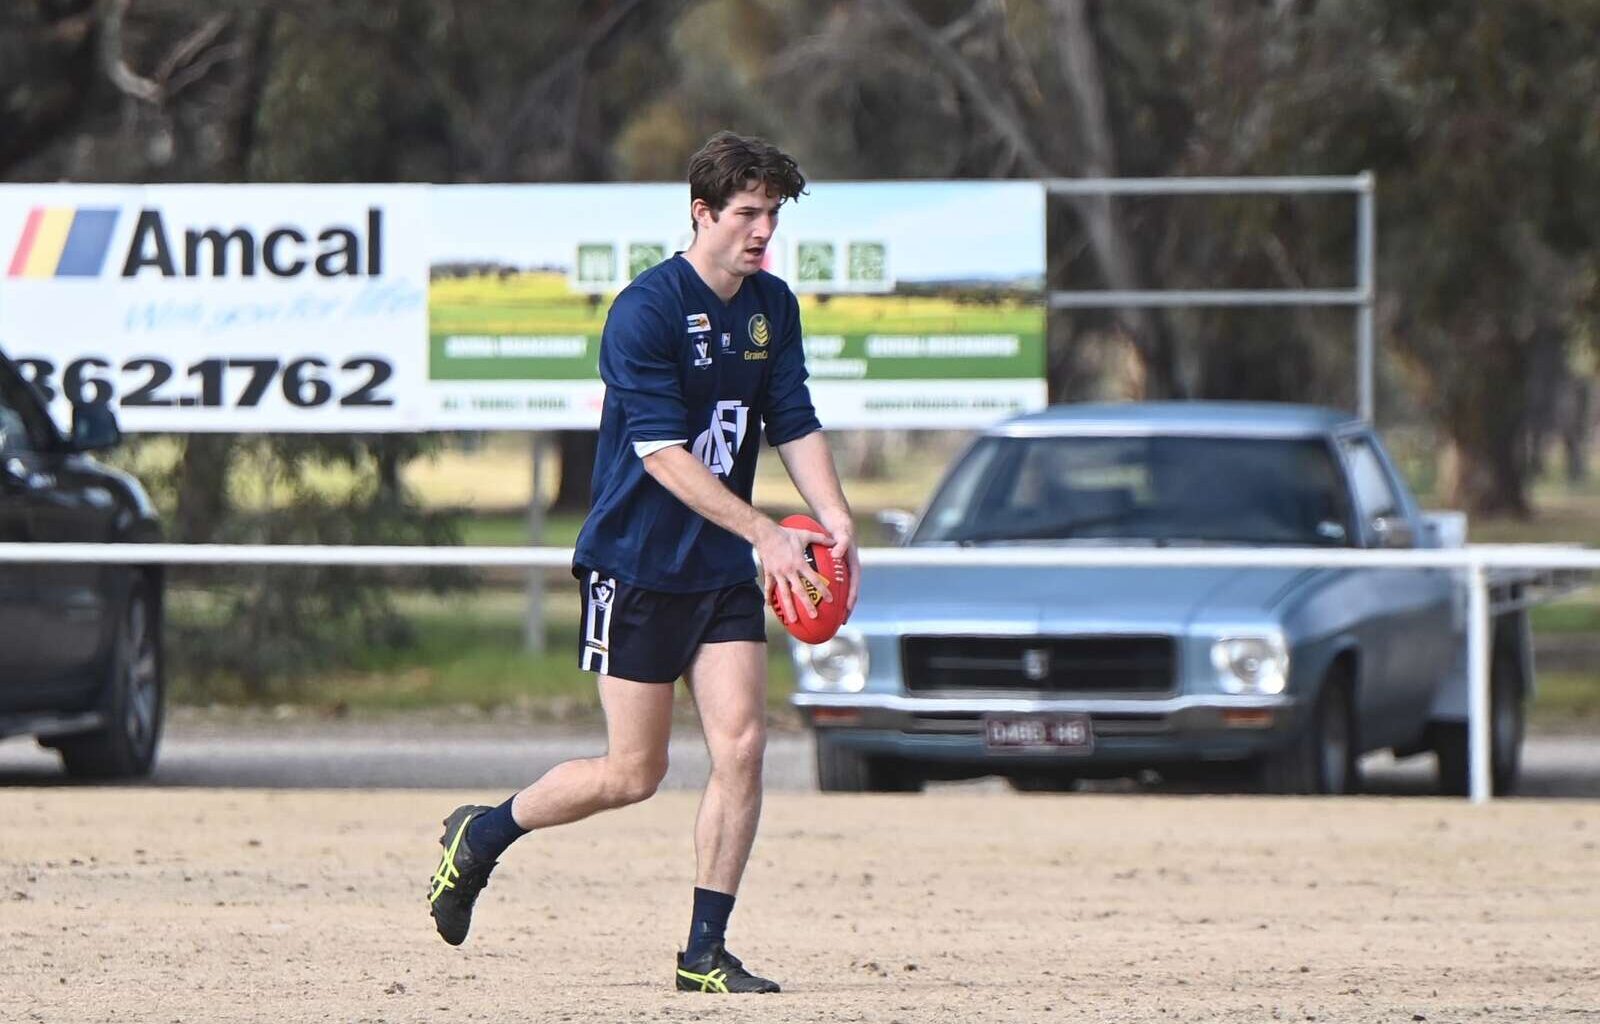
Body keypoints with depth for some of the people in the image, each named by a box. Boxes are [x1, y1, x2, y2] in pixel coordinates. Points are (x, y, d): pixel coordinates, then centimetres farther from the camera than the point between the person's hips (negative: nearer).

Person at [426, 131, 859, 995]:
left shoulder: (772, 307, 6)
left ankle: (705, 949, 0)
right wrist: (763, 533, -26)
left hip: (723, 570, 6)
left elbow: (796, 426, 7)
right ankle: (480, 836, 23)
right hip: (636, 563, -6)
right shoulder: (646, 310, -16)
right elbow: (661, 451, -21)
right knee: (633, 774, -1)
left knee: (741, 745, -8)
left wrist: (835, 521, -10)